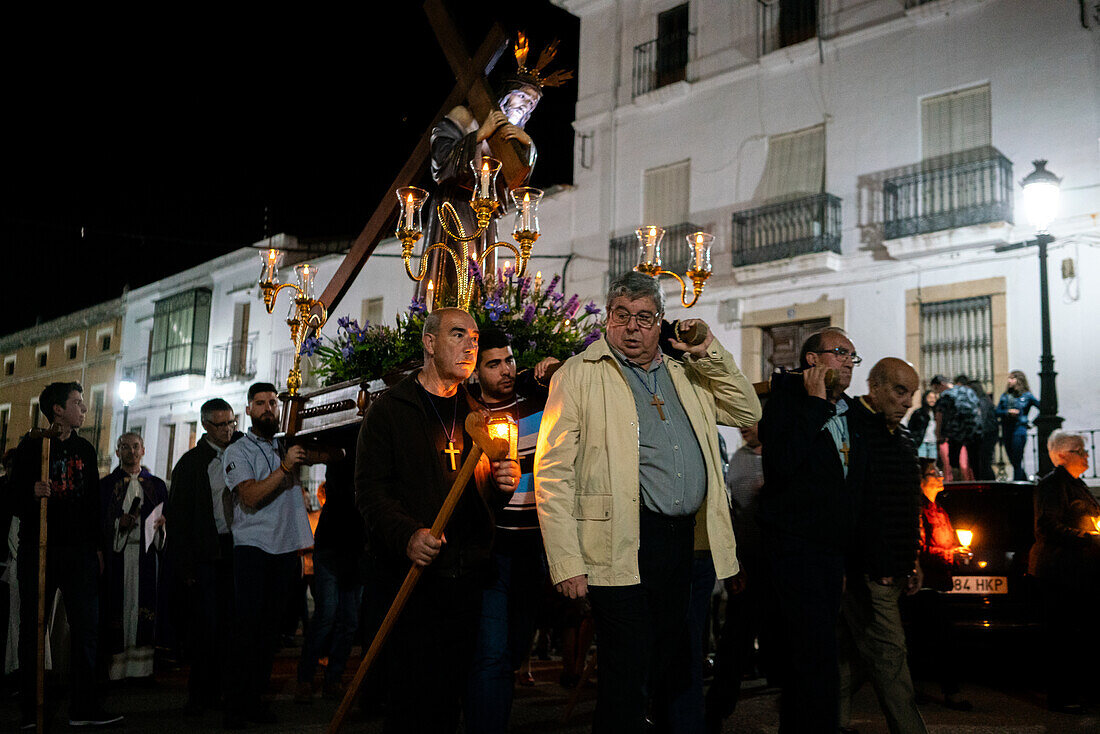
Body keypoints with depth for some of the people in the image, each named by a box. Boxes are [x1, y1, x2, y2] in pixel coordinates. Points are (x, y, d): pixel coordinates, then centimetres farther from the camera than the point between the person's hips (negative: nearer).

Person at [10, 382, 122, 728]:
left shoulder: (85, 449, 16)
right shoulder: (31, 446, 2)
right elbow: (15, 496, -2)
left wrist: (97, 547, 14)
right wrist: (33, 491, -24)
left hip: (79, 552, 4)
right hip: (38, 549, -4)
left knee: (87, 627, -1)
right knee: (33, 628, 2)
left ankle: (85, 708, 4)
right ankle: (31, 710, 10)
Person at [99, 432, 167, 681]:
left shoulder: (156, 485, 15)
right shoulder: (106, 484, 9)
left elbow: (168, 517, 15)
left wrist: (162, 523, -6)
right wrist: (118, 524, -13)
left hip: (147, 554, 2)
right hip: (116, 555, -1)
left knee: (145, 605, -2)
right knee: (118, 605, -5)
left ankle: (142, 664, 3)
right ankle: (115, 664, 1)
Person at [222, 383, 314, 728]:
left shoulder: (288, 447, 16)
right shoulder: (237, 451, 2)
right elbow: (251, 497, -12)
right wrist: (285, 467, -21)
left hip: (287, 546, 4)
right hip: (252, 547, -4)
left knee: (271, 628, 6)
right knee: (248, 626, -7)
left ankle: (255, 697, 14)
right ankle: (235, 704, 2)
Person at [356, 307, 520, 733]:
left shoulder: (475, 414, 19)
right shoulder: (390, 410, 2)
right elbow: (371, 490, -7)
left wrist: (503, 483, -1)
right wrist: (407, 535, -24)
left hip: (466, 576, 5)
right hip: (413, 573, -5)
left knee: (451, 696, 7)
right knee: (411, 695, -6)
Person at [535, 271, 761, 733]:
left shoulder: (684, 375, 16)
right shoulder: (579, 375, -2)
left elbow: (748, 413, 21)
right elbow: (553, 472, -7)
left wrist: (711, 356, 8)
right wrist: (566, 563, -14)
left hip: (685, 540, 6)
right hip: (623, 546, -6)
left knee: (671, 669, 15)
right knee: (627, 677, -4)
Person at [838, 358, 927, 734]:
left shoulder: (901, 439, 19)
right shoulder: (849, 427, -10)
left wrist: (911, 564, 22)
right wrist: (841, 566, -20)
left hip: (890, 571, 9)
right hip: (863, 571, -9)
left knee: (852, 657, 13)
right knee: (888, 656, -7)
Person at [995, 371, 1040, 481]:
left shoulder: (1026, 396, 0)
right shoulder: (1005, 395, 13)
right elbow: (997, 412, 6)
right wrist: (1008, 412, -10)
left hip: (1019, 431, -5)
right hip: (1006, 432, 5)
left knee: (1017, 463, -8)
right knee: (1013, 461, 10)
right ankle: (1026, 482, 23)